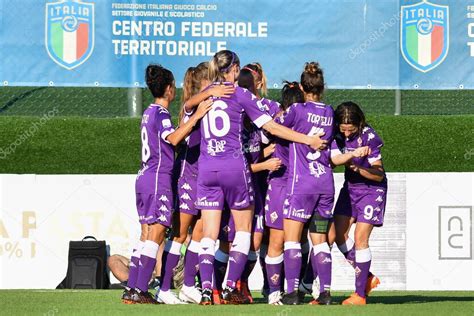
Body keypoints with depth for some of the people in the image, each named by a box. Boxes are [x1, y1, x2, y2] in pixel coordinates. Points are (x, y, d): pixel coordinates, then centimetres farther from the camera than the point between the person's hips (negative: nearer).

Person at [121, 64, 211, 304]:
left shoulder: (149, 113, 19)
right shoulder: (160, 114, -10)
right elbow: (173, 138, -27)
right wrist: (196, 116, -31)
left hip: (144, 176, 10)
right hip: (159, 178, -10)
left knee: (146, 235, 10)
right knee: (155, 234, -11)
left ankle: (131, 289, 7)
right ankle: (140, 291, -16)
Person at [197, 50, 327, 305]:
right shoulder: (241, 95, -1)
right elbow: (271, 127, -3)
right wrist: (308, 139, 3)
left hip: (206, 169, 3)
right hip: (234, 166, -3)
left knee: (209, 233, 4)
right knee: (243, 229, 9)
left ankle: (206, 289, -8)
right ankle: (230, 288, 0)